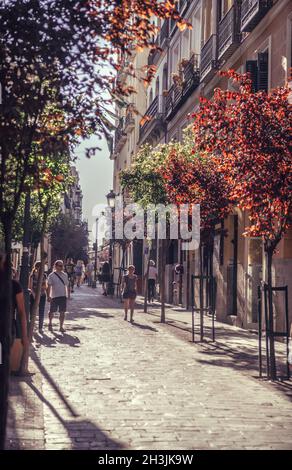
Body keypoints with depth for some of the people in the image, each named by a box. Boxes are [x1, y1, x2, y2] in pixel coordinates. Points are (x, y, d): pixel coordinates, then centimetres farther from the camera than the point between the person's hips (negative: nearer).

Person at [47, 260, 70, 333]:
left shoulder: (65, 275, 9)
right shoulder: (51, 275, -4)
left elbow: (67, 285, 14)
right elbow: (49, 286, -7)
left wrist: (68, 294, 7)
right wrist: (48, 296, -13)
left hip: (63, 296, 3)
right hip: (54, 296, -3)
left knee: (62, 312, 1)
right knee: (52, 312, 7)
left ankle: (61, 326, 9)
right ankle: (50, 324, 30)